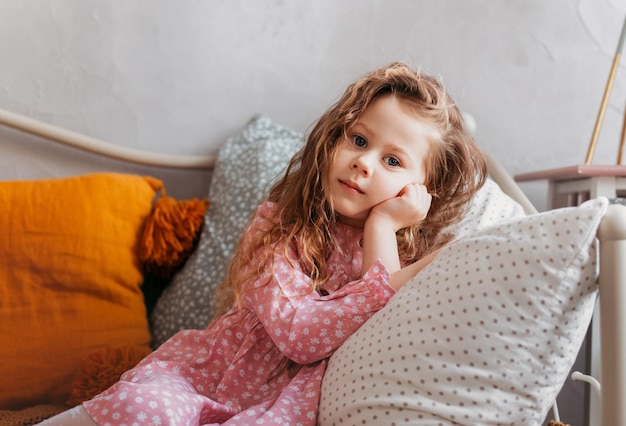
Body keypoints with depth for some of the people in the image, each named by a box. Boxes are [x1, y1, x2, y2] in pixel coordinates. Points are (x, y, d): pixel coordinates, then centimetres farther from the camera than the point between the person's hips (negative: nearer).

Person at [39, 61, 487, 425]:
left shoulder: (407, 250, 0)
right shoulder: (278, 224, -9)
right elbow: (297, 333, -22)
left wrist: (383, 224, -18)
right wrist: (393, 283, -23)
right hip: (210, 369, -2)